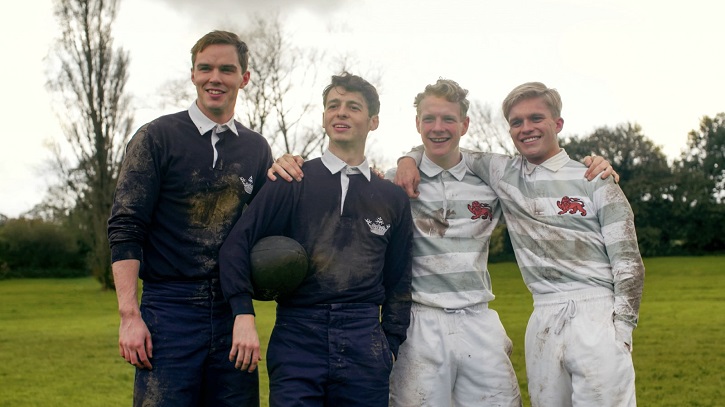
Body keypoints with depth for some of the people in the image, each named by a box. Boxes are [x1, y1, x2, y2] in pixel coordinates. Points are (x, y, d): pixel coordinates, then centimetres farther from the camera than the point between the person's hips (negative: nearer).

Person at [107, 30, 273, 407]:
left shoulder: (256, 148, 12)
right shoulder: (157, 137, 0)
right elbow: (125, 228, -5)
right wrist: (129, 315, -13)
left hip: (233, 313, 4)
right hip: (170, 311, -4)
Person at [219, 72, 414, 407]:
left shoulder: (393, 198, 11)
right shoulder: (292, 183, 4)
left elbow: (398, 281, 15)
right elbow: (237, 244, -2)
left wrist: (391, 344, 9)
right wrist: (243, 314, -12)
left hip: (364, 343, 2)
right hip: (297, 339, -2)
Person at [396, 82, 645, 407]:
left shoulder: (595, 181, 3)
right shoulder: (503, 173, 11)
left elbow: (628, 262, 1)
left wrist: (622, 330, -7)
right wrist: (409, 158, 3)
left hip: (598, 315, -3)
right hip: (544, 321, 3)